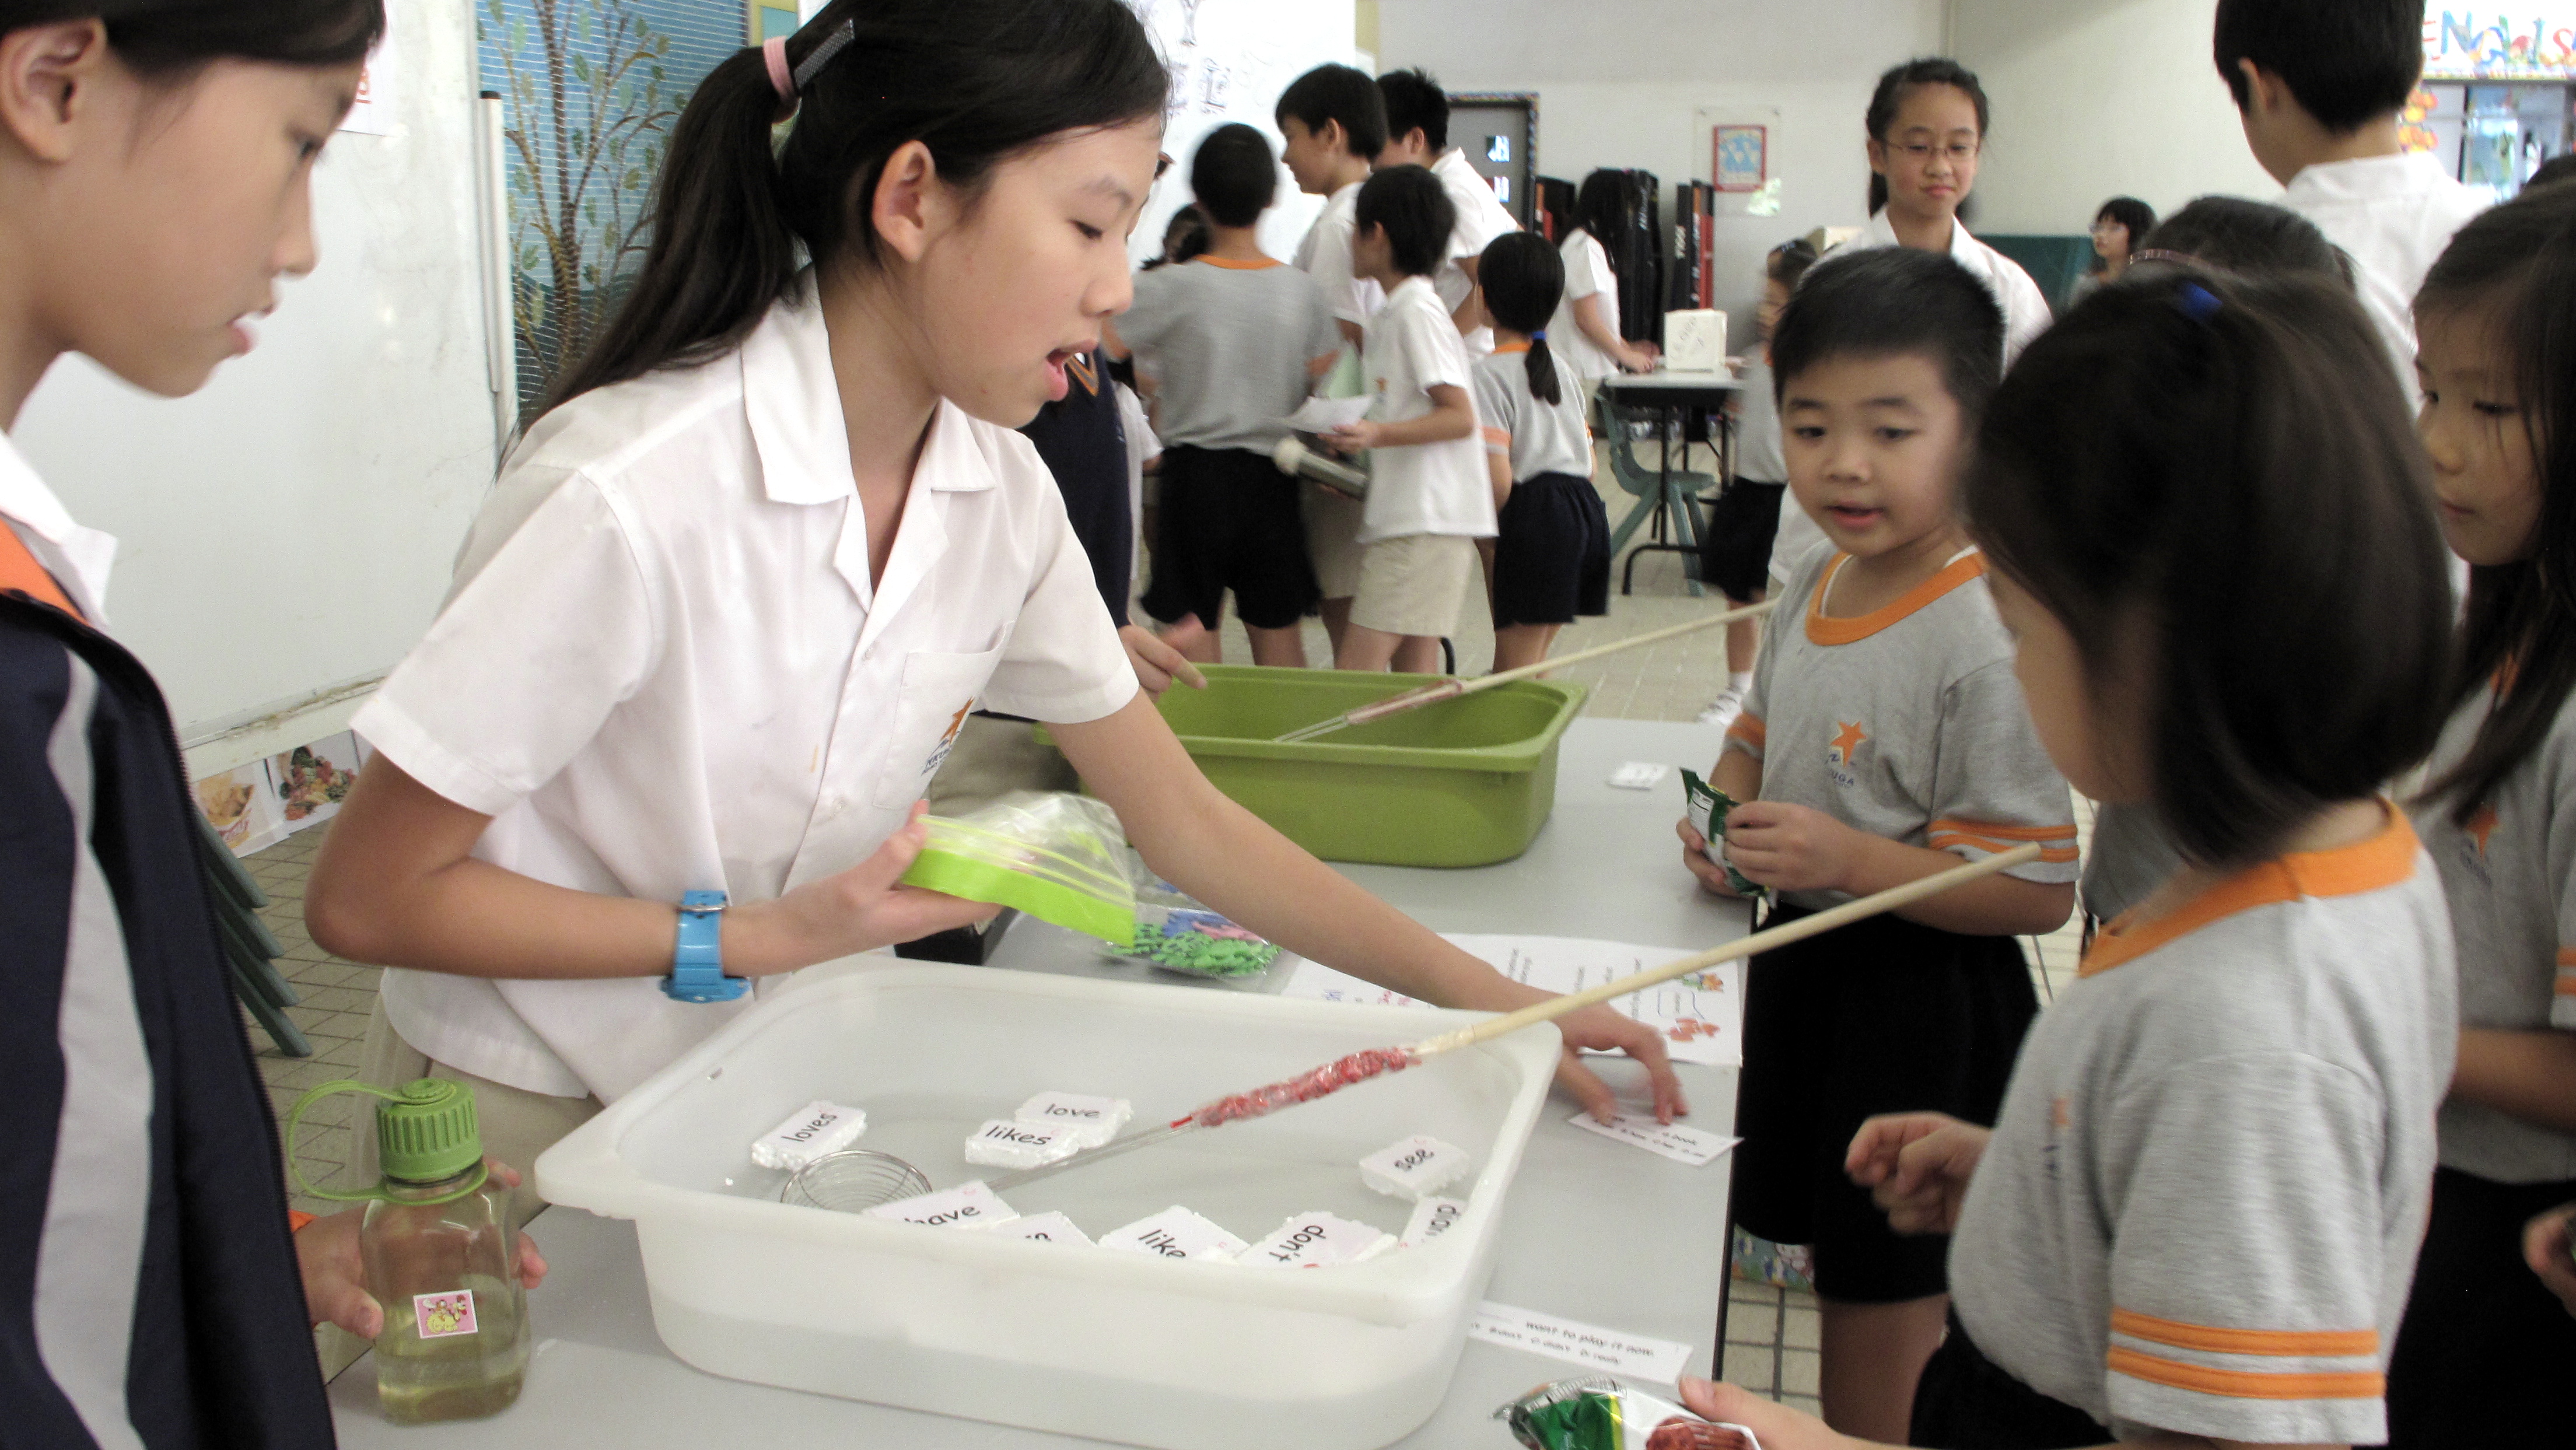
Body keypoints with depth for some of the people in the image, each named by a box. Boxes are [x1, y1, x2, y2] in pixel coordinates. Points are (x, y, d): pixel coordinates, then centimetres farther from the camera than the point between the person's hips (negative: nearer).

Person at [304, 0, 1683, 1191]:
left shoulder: (999, 493, -9)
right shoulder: (630, 495, -29)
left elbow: (1183, 822, -1)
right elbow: (365, 897, -20)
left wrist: (1495, 1000, -3)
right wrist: (762, 936, -21)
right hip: (527, 1123, -4)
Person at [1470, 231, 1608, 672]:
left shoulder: (1490, 372, -8)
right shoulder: (1561, 368, 17)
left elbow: (1498, 479, -15)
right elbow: (1588, 464, 17)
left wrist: (1486, 536, -1)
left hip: (1534, 518, -8)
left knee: (1512, 671, 0)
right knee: (1533, 665, 17)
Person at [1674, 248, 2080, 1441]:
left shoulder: (1985, 643, -24)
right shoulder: (1815, 586, 2)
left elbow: (2037, 891, -23)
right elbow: (1762, 730, 20)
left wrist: (1850, 859, -29)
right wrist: (1727, 813, 0)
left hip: (1923, 1014, -8)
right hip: (1806, 966, 8)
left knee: (1886, 1328, 7)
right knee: (1838, 1265, 25)